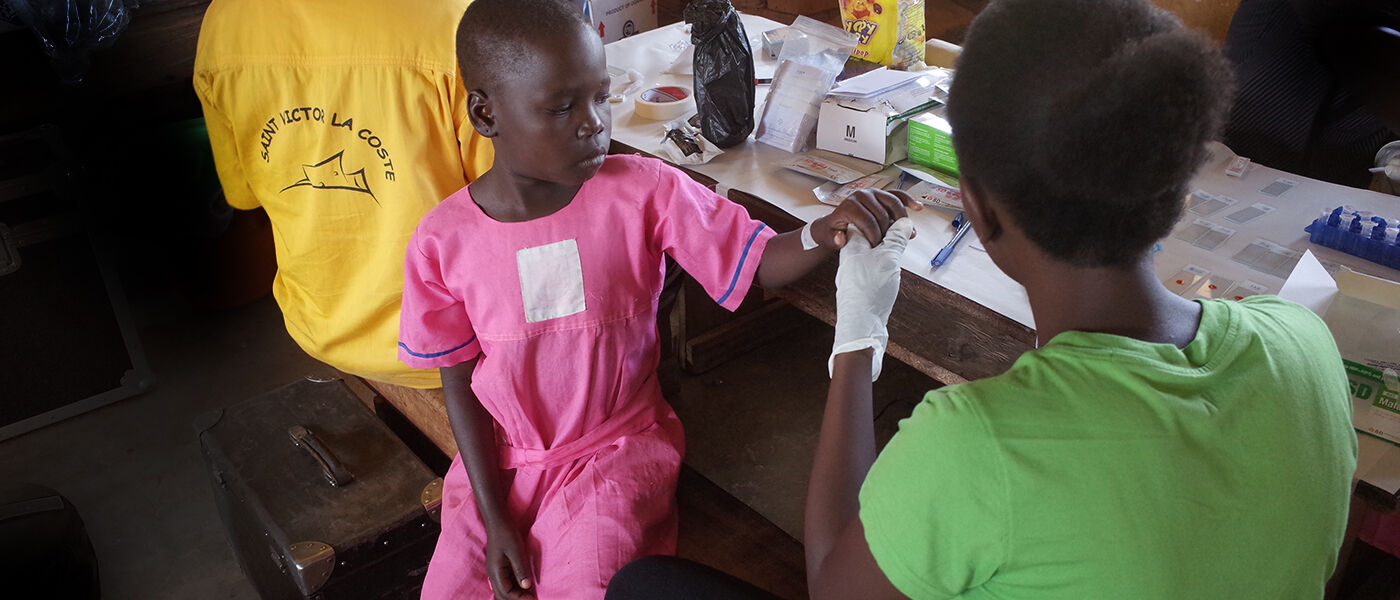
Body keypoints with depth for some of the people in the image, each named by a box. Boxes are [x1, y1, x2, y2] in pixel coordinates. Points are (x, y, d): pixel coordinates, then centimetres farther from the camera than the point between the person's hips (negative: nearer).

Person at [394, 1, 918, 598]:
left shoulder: (645, 191, -14)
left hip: (618, 448, -1)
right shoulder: (443, 241, -11)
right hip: (500, 459, 2)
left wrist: (823, 233, -38)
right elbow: (459, 383, -2)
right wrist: (495, 518, -5)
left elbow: (758, 263, -14)